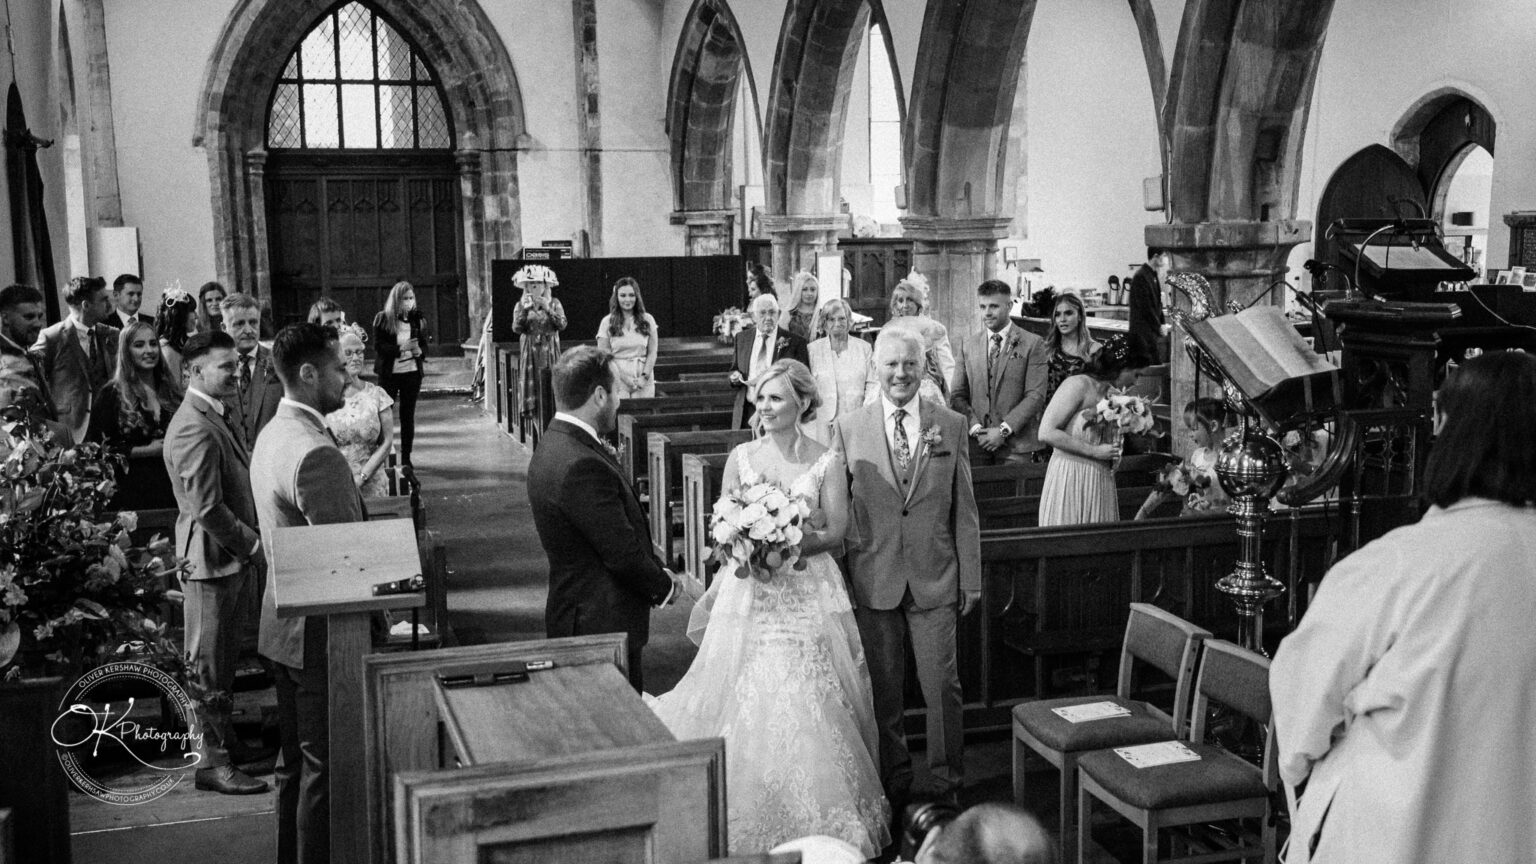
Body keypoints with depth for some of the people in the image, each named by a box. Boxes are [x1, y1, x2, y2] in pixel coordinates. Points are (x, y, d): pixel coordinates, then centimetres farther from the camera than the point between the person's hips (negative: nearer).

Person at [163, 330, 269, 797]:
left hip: (236, 556, 10)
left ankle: (226, 742, 32)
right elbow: (207, 509, -25)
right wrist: (253, 546, -16)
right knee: (209, 667, 1)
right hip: (211, 559, -10)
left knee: (225, 660, 20)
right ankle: (212, 762, 10)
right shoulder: (193, 428, -21)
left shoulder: (216, 417, 12)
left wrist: (254, 543, 11)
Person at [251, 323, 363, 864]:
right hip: (323, 631, -10)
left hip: (283, 624, 10)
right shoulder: (317, 454, -25)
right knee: (325, 765, 2)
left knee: (295, 759, 21)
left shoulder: (271, 434, 7)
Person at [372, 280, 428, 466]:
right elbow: (378, 346, -9)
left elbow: (424, 344, 11)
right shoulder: (383, 319, -4)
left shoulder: (417, 318, 5)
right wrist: (400, 348, -22)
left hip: (412, 372, 2)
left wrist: (420, 351, -13)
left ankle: (406, 458, 14)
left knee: (408, 414, 6)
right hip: (389, 372, -2)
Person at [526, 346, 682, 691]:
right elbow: (622, 552, -21)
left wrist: (657, 571, 9)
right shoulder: (582, 466, -24)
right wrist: (664, 585, -4)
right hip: (602, 623, -10)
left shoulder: (553, 448, 9)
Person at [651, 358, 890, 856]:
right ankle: (750, 827, 16)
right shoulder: (741, 458, 5)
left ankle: (821, 825, 14)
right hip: (750, 596, 2)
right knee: (749, 707, 1)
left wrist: (791, 544, -19)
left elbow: (836, 534, -3)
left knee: (808, 710, -1)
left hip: (810, 595, -1)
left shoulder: (827, 463, -1)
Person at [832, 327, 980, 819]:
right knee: (885, 692, 10)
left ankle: (947, 787, 20)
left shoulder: (951, 426, 2)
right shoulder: (849, 430, 1)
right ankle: (894, 787, 26)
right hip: (873, 582, 0)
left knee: (942, 687, 4)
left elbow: (964, 510, 4)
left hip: (935, 579, 0)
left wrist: (971, 578, 2)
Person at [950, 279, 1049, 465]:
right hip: (976, 445, 3)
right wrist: (975, 428, -7)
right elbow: (957, 395, 9)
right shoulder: (967, 344, 12)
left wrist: (1004, 430, -12)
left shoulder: (1032, 344, 2)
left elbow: (1036, 396, -5)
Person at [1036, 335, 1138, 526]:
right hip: (1071, 476, -7)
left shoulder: (1112, 393, 11)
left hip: (1102, 480, 7)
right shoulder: (1078, 385, -11)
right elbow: (1046, 433, -18)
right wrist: (1094, 451, -16)